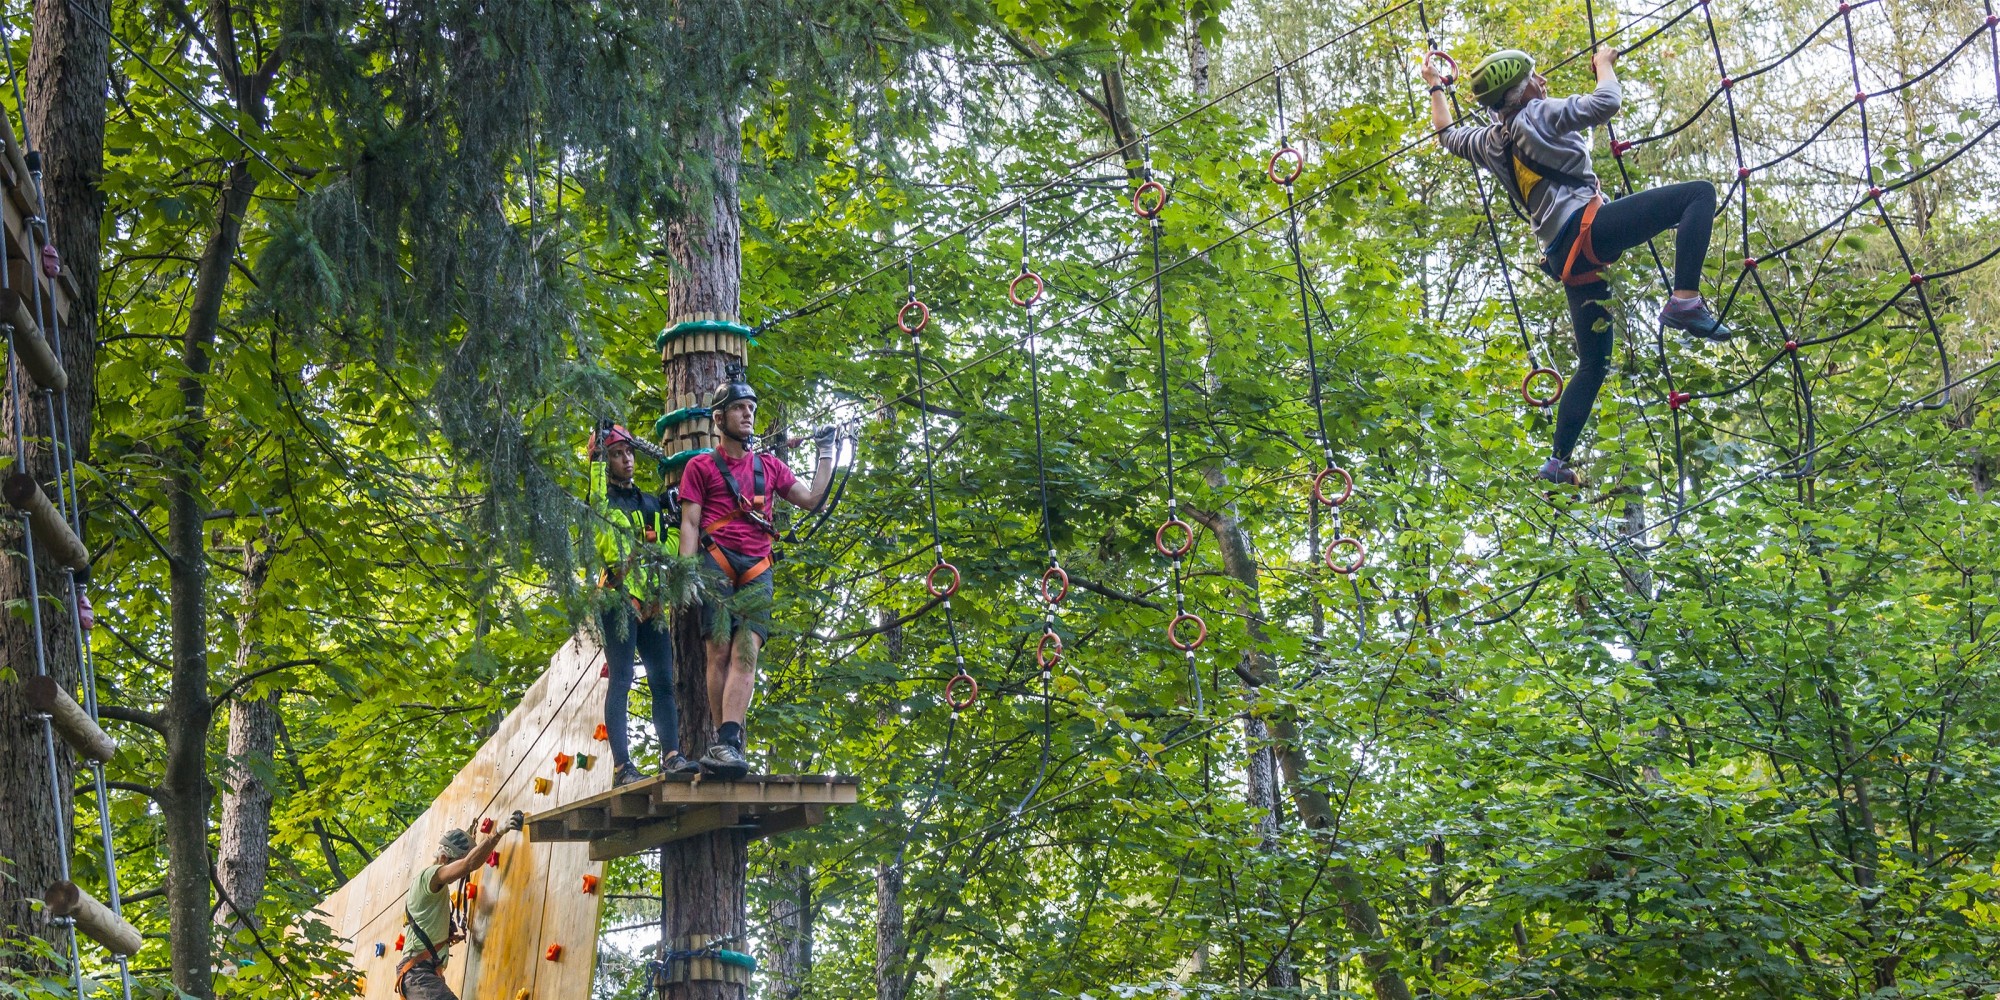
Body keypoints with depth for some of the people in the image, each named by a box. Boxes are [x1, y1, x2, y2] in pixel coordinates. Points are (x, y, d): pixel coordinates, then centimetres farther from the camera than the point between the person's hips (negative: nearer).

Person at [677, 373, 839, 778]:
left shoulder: (770, 466, 22)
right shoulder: (701, 466, 11)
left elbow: (811, 499, 25)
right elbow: (689, 523, 5)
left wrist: (826, 454, 22)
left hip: (757, 573, 3)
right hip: (716, 568, -3)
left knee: (745, 655, -14)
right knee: (720, 652, -11)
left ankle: (727, 744, -25)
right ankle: (726, 742, -7)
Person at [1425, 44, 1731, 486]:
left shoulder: (1490, 141, 20)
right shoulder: (1538, 114, 0)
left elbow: (1447, 134, 40)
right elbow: (1606, 104, -11)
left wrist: (1436, 89, 55)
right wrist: (1604, 63, 7)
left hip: (1564, 256, 8)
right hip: (1588, 224, -8)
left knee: (1593, 364, 17)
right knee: (1699, 193, -10)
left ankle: (1559, 462, 13)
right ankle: (1685, 300, -29)